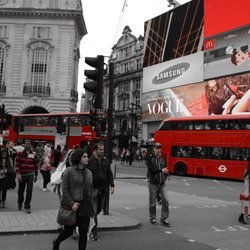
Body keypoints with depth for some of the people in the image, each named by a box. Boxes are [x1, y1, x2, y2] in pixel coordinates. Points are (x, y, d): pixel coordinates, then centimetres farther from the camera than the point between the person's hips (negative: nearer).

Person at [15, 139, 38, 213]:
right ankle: (20, 203, 39)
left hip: (30, 175, 0)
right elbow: (17, 164, -8)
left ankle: (27, 207, 1)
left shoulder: (34, 154, 2)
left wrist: (36, 175, 10)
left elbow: (36, 165, 8)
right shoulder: (20, 153, -3)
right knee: (21, 190, 14)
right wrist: (17, 173, -17)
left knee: (29, 191, -7)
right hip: (21, 175, 0)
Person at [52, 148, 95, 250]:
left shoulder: (88, 172, 9)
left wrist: (91, 206, 10)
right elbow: (65, 190, -10)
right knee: (69, 230, 11)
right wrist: (71, 203, -17)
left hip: (85, 207, 5)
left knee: (83, 232, 6)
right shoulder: (69, 171, -8)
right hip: (72, 207, -4)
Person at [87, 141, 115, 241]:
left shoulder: (106, 161, 8)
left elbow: (109, 174, 12)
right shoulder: (90, 161, -7)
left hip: (103, 189, 5)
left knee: (99, 209, 15)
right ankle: (93, 232, 4)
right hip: (93, 189, -5)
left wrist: (112, 185, 3)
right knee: (94, 211, -4)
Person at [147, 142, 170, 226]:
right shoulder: (150, 158, -4)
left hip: (162, 183, 3)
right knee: (152, 202, 6)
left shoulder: (162, 158, 9)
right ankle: (152, 218, 23)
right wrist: (161, 170, -21)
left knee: (165, 200, -4)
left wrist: (167, 175, -2)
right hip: (153, 183, -3)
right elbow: (150, 169, -15)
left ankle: (164, 219, 8)